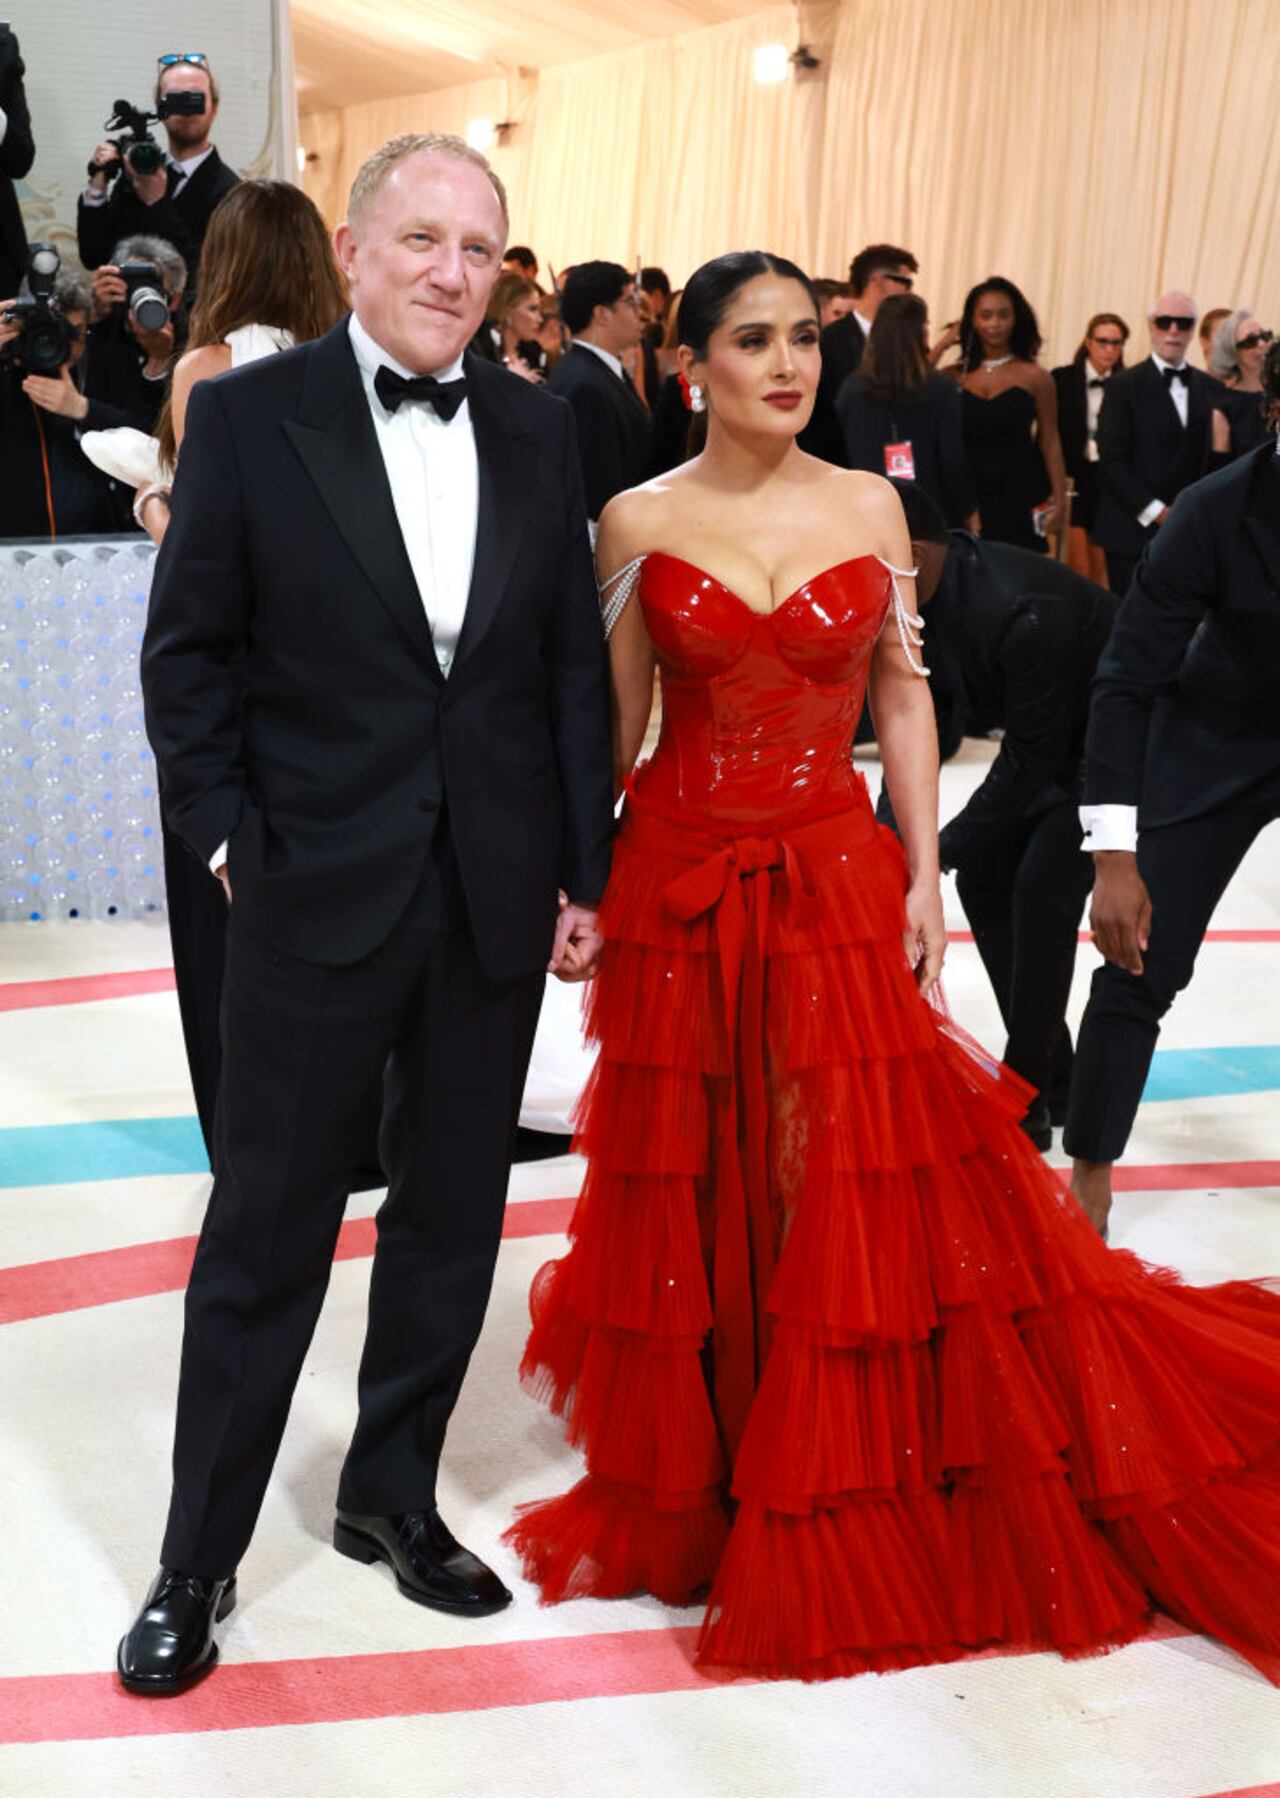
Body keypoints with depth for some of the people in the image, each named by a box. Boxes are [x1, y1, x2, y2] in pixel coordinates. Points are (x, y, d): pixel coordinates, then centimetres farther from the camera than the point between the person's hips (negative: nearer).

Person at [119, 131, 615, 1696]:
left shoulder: (537, 433, 6)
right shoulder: (248, 416, -4)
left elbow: (575, 664, 7)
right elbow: (186, 652, -2)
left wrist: (584, 870, 4)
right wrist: (230, 840, -7)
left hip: (496, 902, 4)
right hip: (316, 899, -4)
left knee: (451, 1222, 15)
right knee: (266, 1238, 6)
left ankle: (391, 1495, 35)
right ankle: (198, 1561, 22)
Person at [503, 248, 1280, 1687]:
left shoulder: (869, 508, 4)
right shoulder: (640, 521, 1)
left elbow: (904, 698, 6)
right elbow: (613, 719, 4)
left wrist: (924, 873, 0)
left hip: (837, 888, 1)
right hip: (679, 891, 0)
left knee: (862, 1200, 3)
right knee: (695, 1205, 9)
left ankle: (856, 1518, 23)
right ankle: (699, 1495, 29)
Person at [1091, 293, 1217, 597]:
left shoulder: (1210, 389, 12)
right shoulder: (1124, 386, -1)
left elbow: (1212, 459, 13)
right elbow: (1111, 461, -8)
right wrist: (1156, 511, -12)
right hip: (1134, 530, -3)